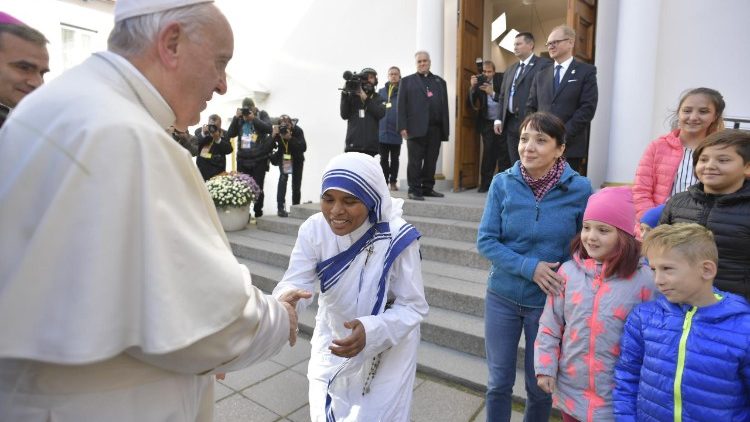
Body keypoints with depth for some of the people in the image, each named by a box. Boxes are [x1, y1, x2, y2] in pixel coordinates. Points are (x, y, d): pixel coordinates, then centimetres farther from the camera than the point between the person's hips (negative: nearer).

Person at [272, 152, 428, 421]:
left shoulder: (397, 238, -28)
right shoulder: (314, 230, -18)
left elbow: (413, 307, -22)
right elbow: (296, 282, -23)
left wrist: (371, 331, -39)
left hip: (387, 352, -3)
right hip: (332, 345, 3)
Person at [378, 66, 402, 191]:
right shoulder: (381, 91, 9)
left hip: (396, 131, -2)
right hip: (382, 131, 2)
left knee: (394, 158, 7)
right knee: (384, 158, 6)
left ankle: (393, 182, 14)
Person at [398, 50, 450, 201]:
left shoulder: (440, 81, 19)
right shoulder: (407, 81, 11)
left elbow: (444, 105, 12)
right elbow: (402, 105, 3)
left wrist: (446, 128, 4)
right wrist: (403, 127, -8)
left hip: (435, 128, 3)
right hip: (416, 127, -3)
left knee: (431, 161, 5)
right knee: (415, 161, -2)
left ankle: (428, 188, 14)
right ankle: (414, 190, 2)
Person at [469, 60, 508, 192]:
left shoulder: (501, 79, -5)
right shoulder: (478, 81, -1)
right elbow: (472, 104, -7)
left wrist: (492, 93, -24)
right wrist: (472, 87, -21)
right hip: (487, 123, 1)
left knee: (503, 154, 1)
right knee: (488, 153, 1)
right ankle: (485, 183, 8)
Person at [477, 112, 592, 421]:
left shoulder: (580, 188, -11)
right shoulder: (503, 183, -11)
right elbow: (485, 241, -10)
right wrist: (529, 267, -20)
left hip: (549, 300, 0)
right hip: (502, 296, 1)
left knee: (540, 386, 18)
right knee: (499, 383, 15)